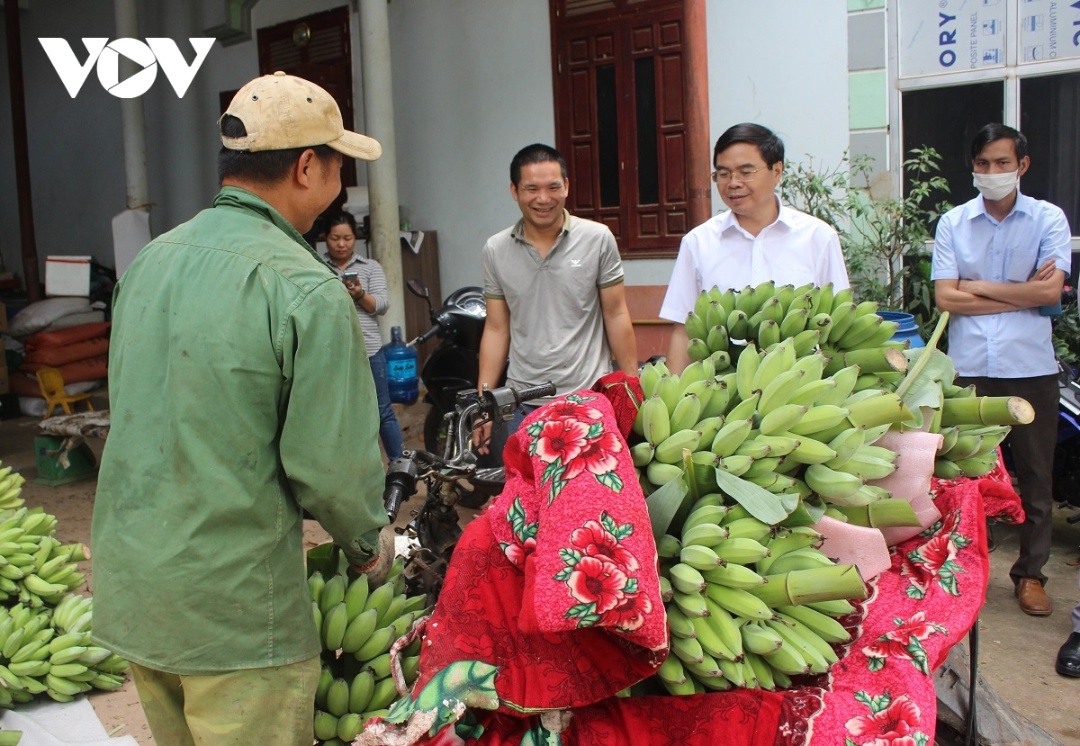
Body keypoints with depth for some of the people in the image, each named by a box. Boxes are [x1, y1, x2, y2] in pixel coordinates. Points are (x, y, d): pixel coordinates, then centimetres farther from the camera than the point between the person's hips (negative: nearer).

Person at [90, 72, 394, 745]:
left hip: (127, 587, 7)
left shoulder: (150, 259, 4)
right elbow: (330, 466, -18)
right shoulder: (307, 292, -18)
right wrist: (368, 544, 2)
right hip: (233, 611, -7)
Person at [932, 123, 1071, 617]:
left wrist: (979, 286, -5)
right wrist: (1022, 293, -6)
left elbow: (1051, 291, -10)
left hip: (1031, 368, 0)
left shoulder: (1048, 219, 3)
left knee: (1034, 475, 9)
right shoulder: (953, 223, 5)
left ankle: (1030, 572, 24)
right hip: (969, 367, 0)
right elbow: (946, 299, -4)